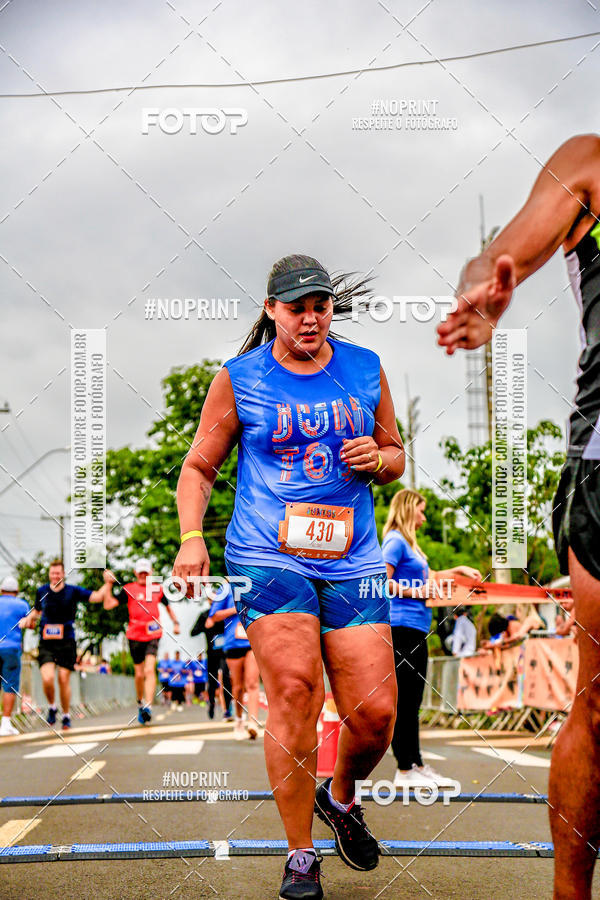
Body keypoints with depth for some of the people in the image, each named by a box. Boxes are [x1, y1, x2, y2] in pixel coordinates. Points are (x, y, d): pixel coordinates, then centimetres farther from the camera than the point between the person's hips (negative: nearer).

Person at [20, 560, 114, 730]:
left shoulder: (73, 591, 0)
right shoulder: (41, 592, 7)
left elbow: (97, 597, -5)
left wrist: (108, 584, -20)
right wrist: (30, 617, 4)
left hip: (66, 642, -1)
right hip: (46, 643, 1)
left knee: (64, 680, -1)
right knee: (47, 678, -16)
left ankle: (66, 716, 17)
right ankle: (51, 708, 12)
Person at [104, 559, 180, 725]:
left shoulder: (157, 589, 10)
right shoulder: (128, 589, 3)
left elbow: (167, 606, 27)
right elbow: (109, 604, -6)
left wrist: (175, 623, 20)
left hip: (153, 634, 0)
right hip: (135, 635, 0)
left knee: (149, 669, -17)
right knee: (139, 673, 8)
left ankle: (148, 706, -24)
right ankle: (140, 702, 33)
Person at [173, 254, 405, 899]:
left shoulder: (365, 369, 11)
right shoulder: (238, 379, 4)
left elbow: (396, 455, 22)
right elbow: (199, 465, 10)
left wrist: (377, 458, -2)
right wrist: (191, 537, -5)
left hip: (353, 562, 3)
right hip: (267, 558, -3)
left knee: (376, 712, -4)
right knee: (294, 690, -18)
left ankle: (340, 797, 31)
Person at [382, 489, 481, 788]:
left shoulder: (409, 544, 21)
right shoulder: (395, 540, -8)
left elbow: (424, 577, 33)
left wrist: (459, 570, 32)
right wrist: (416, 592, -12)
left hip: (415, 629, 10)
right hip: (402, 627, -10)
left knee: (411, 703, 11)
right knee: (403, 701, -8)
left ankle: (416, 766, 15)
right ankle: (404, 771, -6)